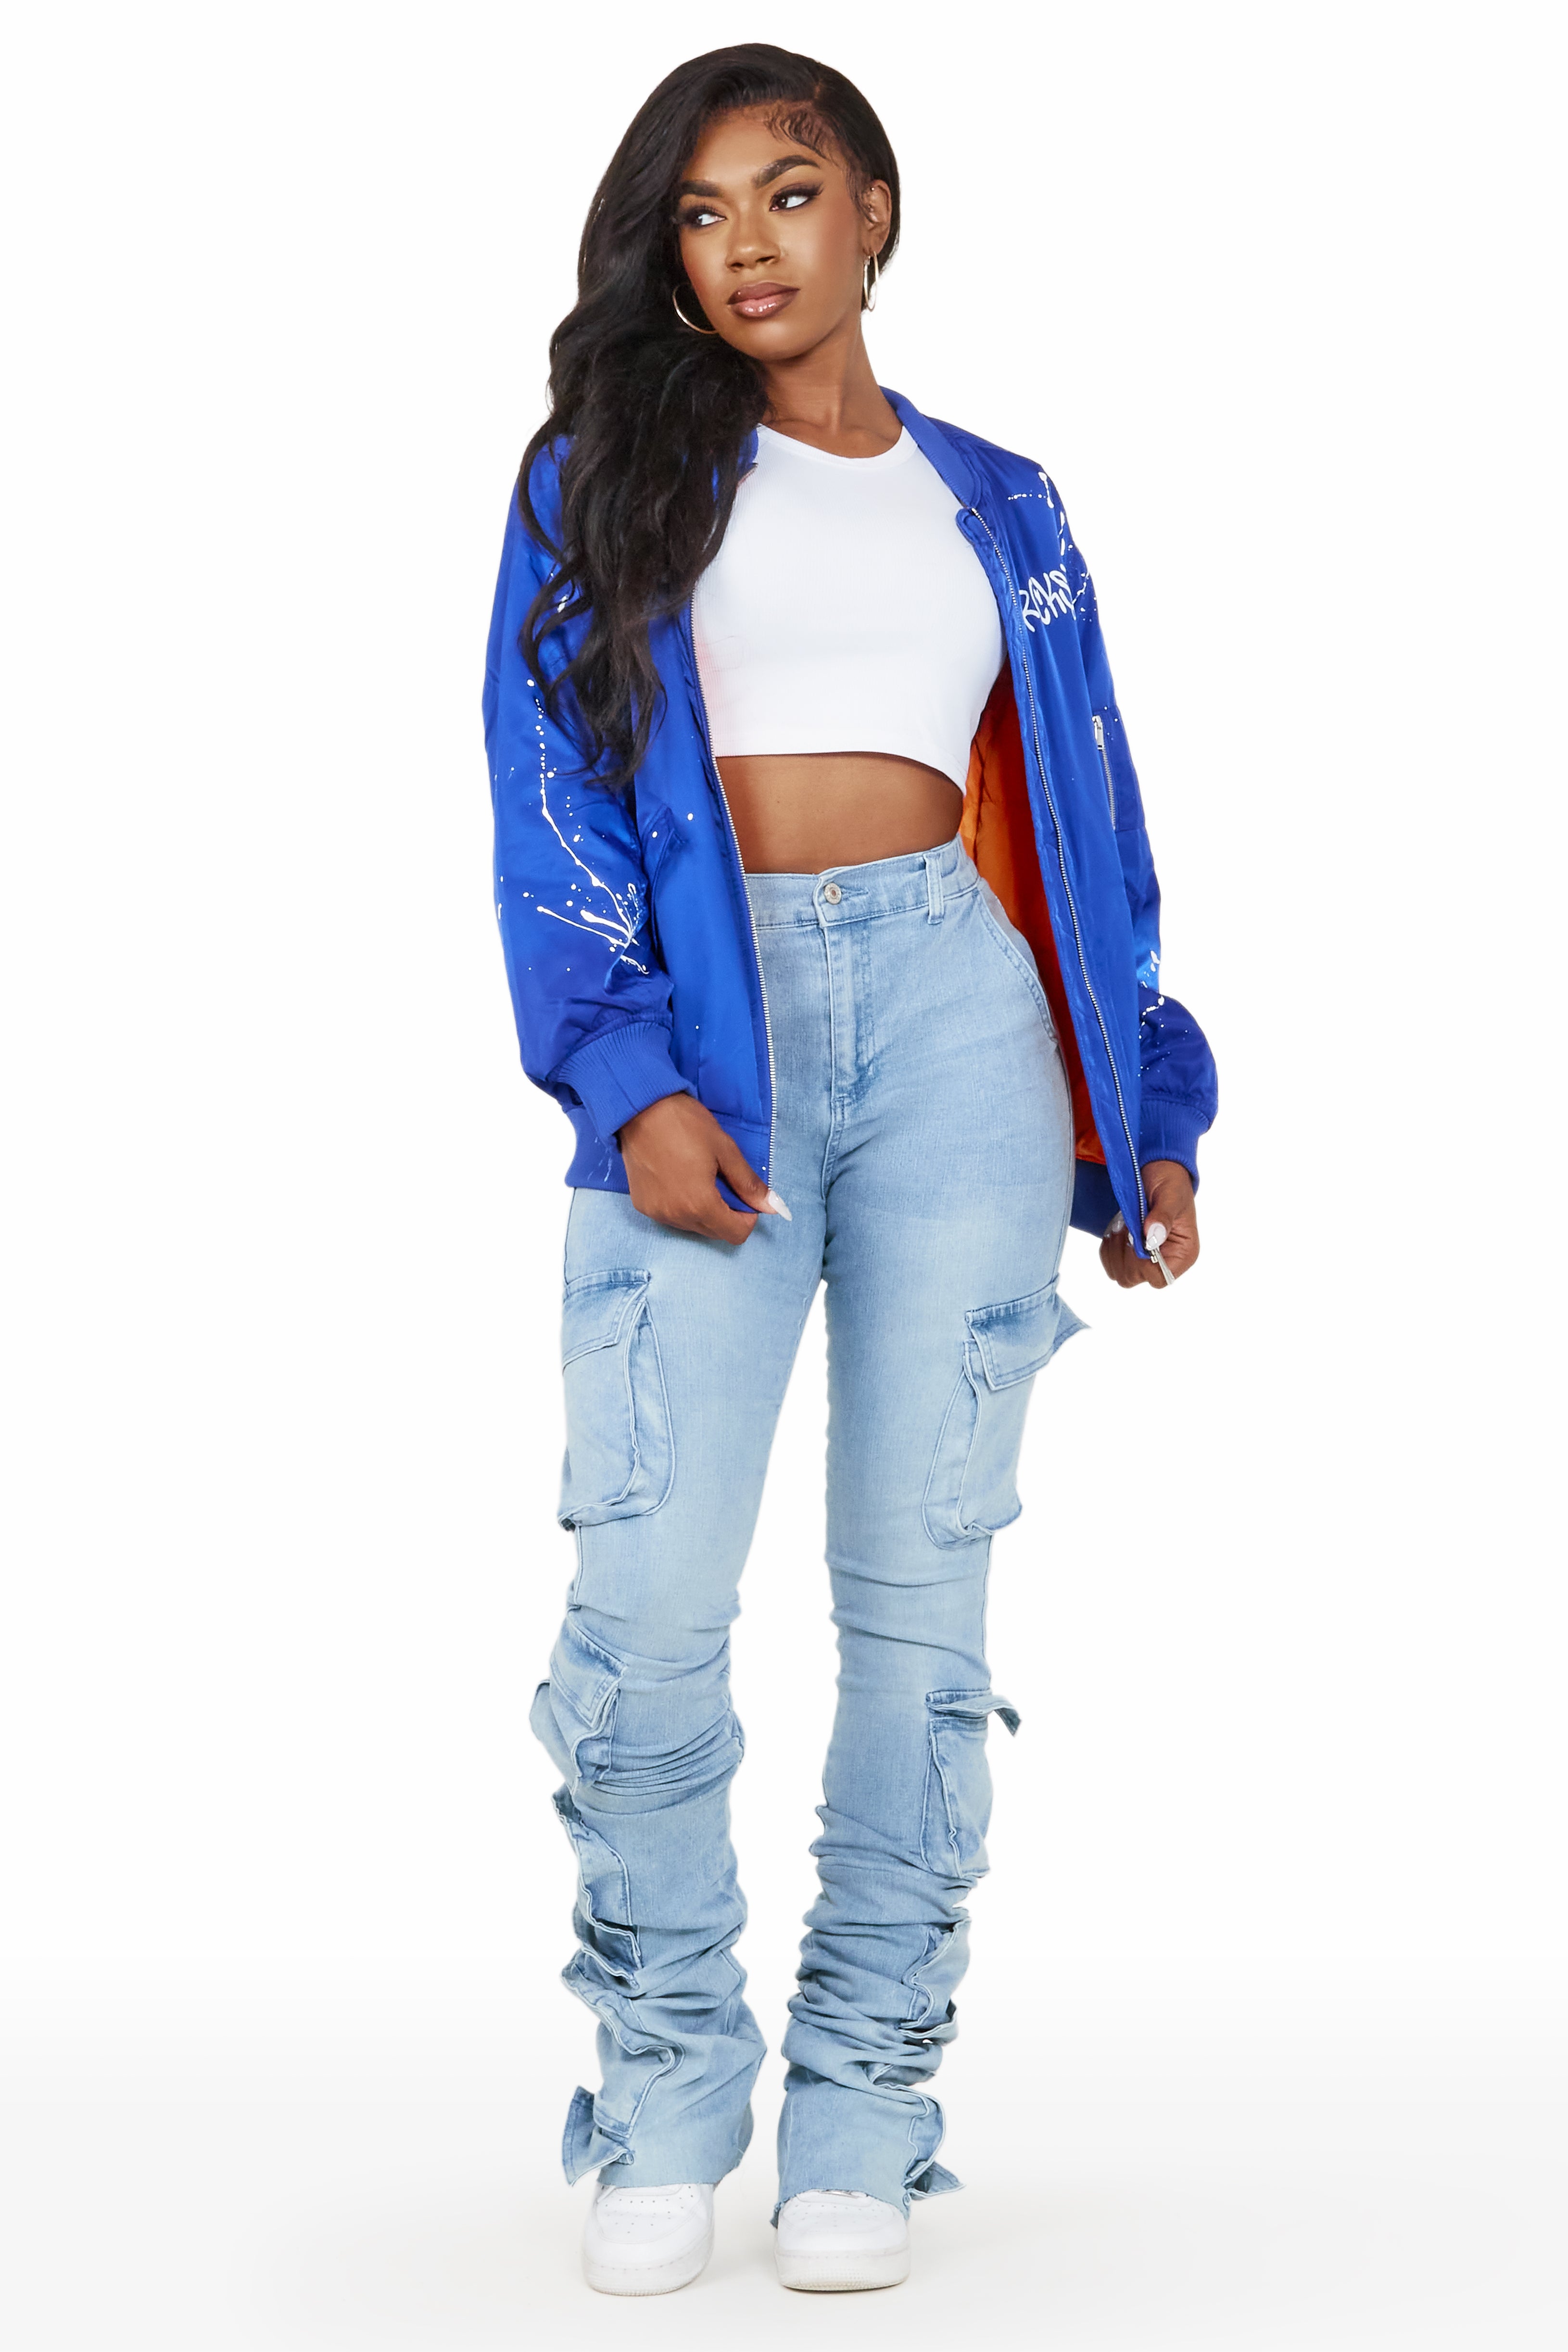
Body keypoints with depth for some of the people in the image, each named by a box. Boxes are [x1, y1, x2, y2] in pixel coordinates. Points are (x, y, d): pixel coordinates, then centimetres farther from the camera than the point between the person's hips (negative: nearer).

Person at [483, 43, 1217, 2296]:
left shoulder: (998, 509, 18)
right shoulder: (609, 476, 11)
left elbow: (1084, 826, 19)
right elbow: (553, 796, 0)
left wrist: (1151, 1116, 13)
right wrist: (626, 1077, -14)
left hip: (956, 1013, 2)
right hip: (704, 1027, -1)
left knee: (921, 1585, -1)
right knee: (649, 1599, -11)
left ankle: (866, 2105, 8)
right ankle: (666, 2097, 4)